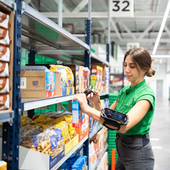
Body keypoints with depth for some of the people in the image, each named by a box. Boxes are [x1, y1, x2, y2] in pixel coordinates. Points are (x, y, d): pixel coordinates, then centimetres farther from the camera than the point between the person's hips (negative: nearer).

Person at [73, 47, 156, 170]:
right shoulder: (124, 91, 7)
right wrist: (97, 103, -10)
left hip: (138, 152, -7)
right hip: (122, 149, 7)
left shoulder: (146, 94, -19)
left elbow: (124, 125, -34)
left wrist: (88, 109, -36)